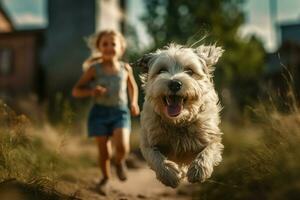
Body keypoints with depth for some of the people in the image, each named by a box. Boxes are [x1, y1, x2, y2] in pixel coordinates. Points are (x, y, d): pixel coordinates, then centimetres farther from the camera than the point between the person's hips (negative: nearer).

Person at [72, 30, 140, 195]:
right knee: (104, 151, 4)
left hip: (120, 112, 1)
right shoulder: (94, 69, -4)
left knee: (122, 147, -20)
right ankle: (105, 177, 34)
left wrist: (134, 103, 6)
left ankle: (120, 162, 17)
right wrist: (91, 92, -20)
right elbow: (76, 91, -1)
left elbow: (133, 87, 22)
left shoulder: (125, 68, 3)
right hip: (100, 112, 0)